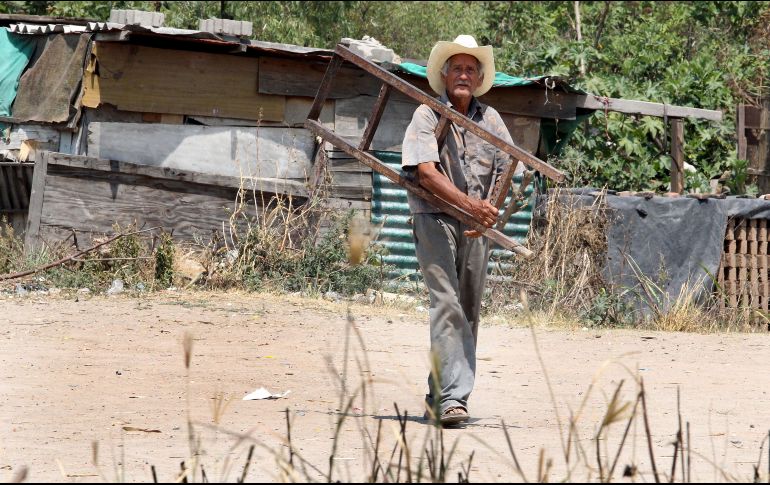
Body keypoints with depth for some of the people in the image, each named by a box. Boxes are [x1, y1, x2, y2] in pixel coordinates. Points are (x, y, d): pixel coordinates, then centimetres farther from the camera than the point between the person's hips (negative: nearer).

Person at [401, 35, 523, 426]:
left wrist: (487, 213, -8)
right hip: (435, 219, -5)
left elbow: (506, 173, 10)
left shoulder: (490, 119, 12)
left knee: (468, 314, 7)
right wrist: (469, 204, -25)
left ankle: (439, 396, 19)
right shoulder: (427, 116, -2)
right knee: (446, 305, -17)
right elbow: (426, 173, -14)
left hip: (476, 225, 5)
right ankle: (451, 397, -25)